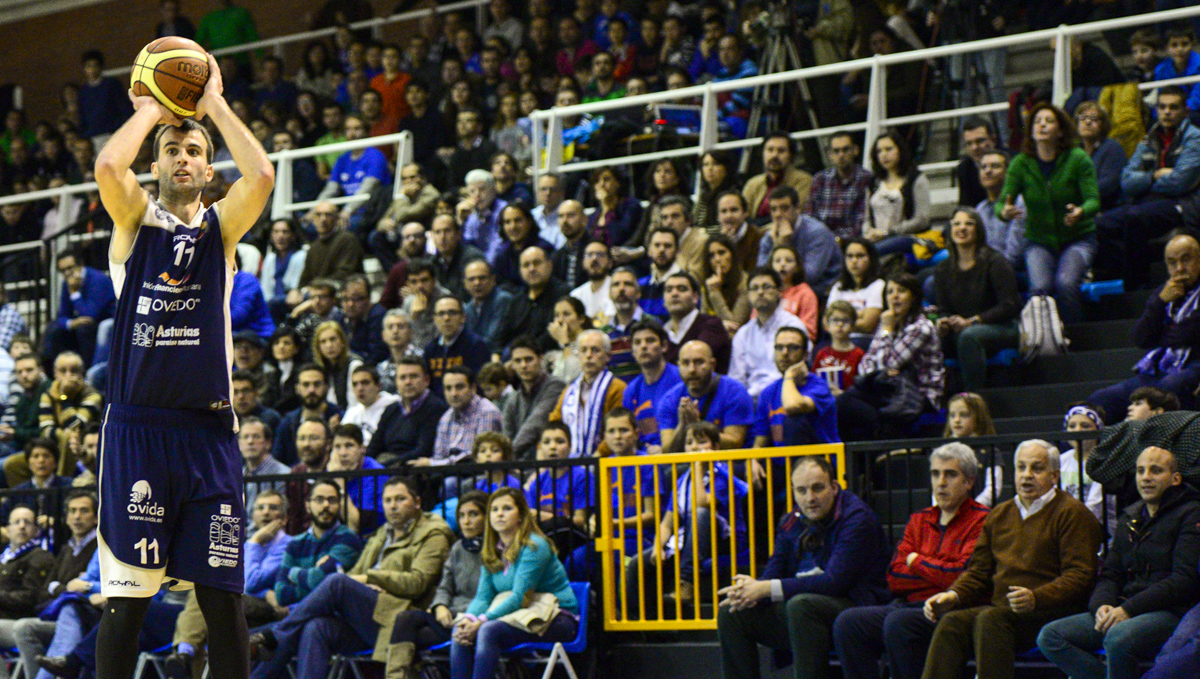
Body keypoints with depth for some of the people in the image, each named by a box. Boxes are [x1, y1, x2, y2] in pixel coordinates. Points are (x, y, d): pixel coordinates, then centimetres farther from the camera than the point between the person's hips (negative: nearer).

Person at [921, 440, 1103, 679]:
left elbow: (1080, 576, -8)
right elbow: (978, 571, 27)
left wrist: (1035, 598, -23)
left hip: (1049, 614, -6)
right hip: (1000, 609, 6)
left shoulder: (1072, 513, 3)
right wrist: (953, 594, 5)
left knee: (991, 619, -34)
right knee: (951, 622, -23)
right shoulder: (1000, 514, 25)